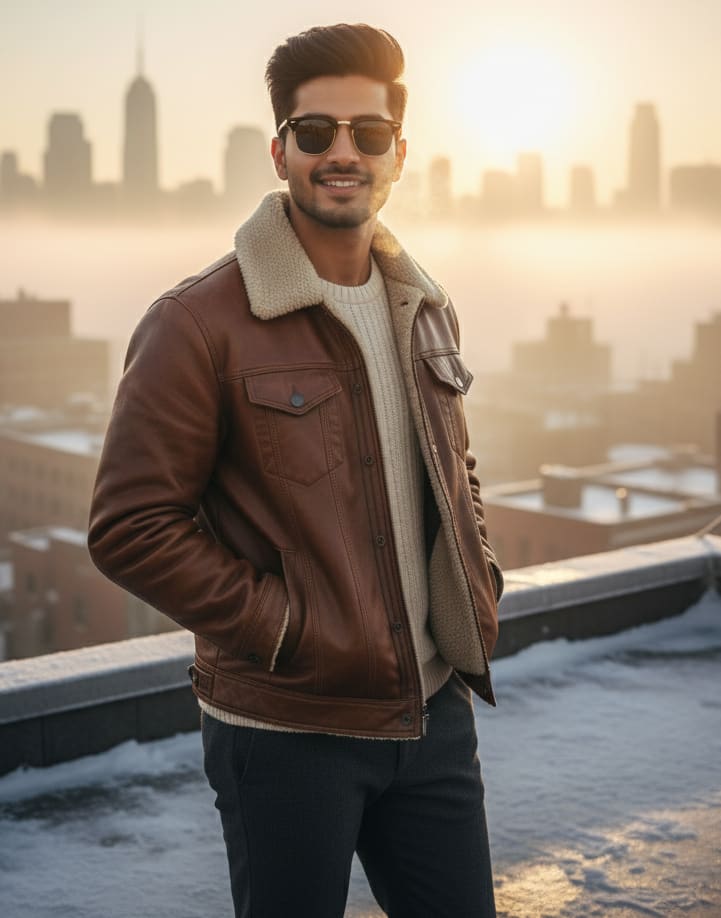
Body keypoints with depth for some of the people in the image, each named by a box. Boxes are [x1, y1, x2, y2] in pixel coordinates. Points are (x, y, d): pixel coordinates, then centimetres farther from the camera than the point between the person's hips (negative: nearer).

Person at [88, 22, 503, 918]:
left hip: (434, 711, 6)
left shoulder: (425, 310, 8)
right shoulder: (199, 323, -13)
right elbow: (130, 528, -14)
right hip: (287, 733, -6)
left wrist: (480, 584, 6)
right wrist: (288, 632, -16)